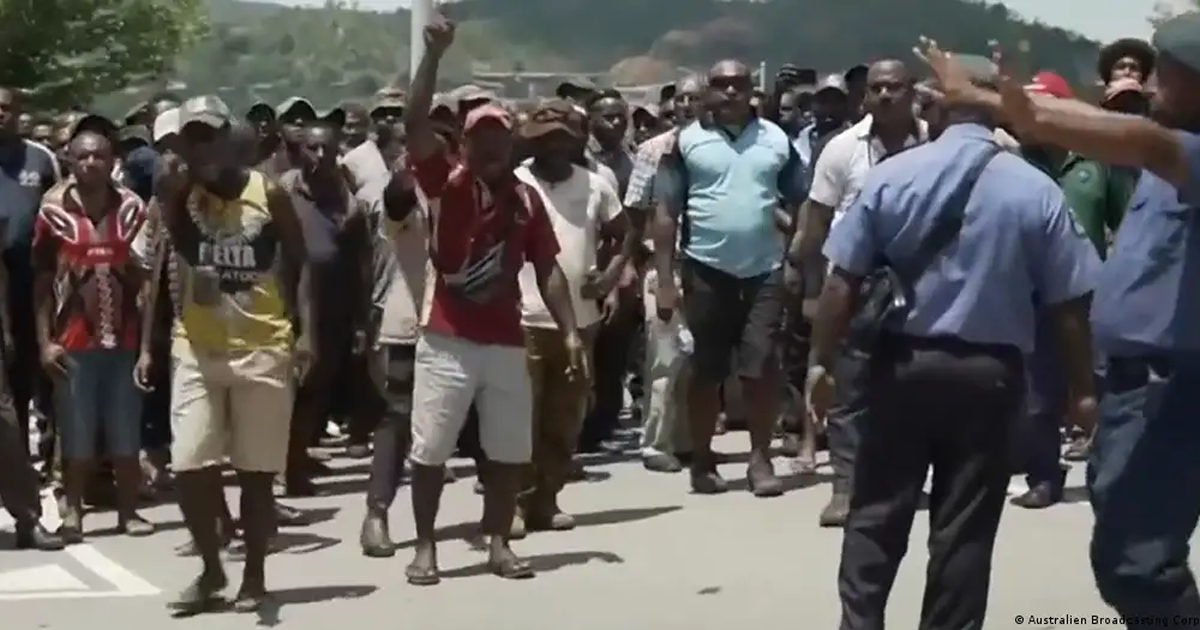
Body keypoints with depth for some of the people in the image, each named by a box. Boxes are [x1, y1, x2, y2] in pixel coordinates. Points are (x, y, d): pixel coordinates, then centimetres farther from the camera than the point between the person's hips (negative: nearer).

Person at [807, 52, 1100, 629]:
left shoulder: (890, 174, -4)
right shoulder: (1036, 191, -5)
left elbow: (841, 280, -5)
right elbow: (1069, 303, -3)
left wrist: (821, 360, 4)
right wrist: (1082, 386, 7)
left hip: (901, 362, 1)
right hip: (989, 373, 0)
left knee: (876, 514, 10)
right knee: (965, 527, 8)